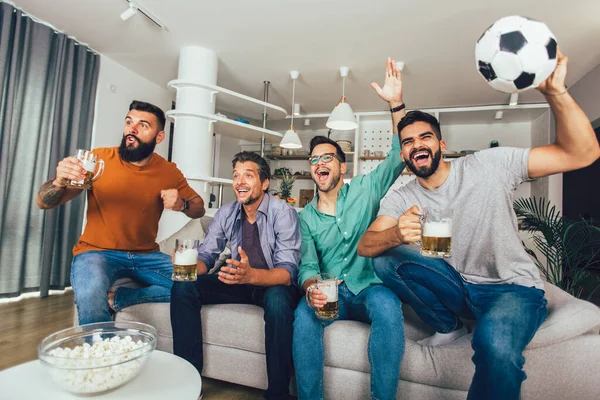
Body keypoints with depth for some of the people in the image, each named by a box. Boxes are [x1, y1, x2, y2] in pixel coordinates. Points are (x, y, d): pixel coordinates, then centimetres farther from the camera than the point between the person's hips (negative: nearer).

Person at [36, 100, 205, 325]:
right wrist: (59, 181, -27)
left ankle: (115, 299, -9)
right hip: (97, 252, -2)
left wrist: (182, 204, -15)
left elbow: (199, 208, 8)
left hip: (145, 255, 3)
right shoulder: (99, 159, -6)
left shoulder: (169, 172, -1)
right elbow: (44, 203, -4)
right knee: (91, 294, -34)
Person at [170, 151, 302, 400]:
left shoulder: (283, 213, -19)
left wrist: (251, 275, -46)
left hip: (274, 285, -4)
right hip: (240, 282, 5)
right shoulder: (226, 213, -3)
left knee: (277, 299, -38)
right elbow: (206, 256, -2)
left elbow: (288, 272, -26)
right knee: (183, 288, -13)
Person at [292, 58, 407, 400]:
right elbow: (308, 265, 1)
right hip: (331, 294, 1)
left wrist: (396, 103, -16)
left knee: (388, 307, -34)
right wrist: (311, 288, -22)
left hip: (370, 288, -1)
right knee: (304, 314, -30)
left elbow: (401, 155, -4)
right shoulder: (306, 216, 8)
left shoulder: (365, 190, 4)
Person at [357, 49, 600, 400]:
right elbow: (364, 247, -14)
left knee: (495, 343, -38)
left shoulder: (489, 166, -11)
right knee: (385, 260, -16)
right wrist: (396, 234, -37)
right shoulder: (401, 199, -3)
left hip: (513, 288, -4)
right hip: (456, 288, 4)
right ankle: (448, 325, 2)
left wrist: (556, 93, -30)